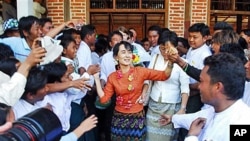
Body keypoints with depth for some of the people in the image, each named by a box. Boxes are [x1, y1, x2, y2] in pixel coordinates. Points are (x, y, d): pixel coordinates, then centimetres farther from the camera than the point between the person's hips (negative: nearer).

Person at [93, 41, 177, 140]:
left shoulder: (140, 71, -7)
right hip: (119, 119, 1)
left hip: (137, 118, -1)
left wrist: (170, 61, -30)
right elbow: (104, 98, -4)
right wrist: (97, 78, -8)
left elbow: (164, 75, -13)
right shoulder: (112, 77, -2)